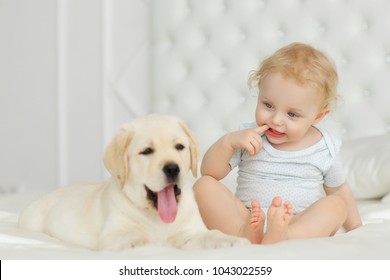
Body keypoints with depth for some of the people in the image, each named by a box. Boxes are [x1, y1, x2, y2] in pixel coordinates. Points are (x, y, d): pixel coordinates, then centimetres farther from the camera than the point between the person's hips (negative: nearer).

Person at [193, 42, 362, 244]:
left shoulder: (324, 150, 4)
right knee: (204, 186, -18)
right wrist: (228, 141, -17)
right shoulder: (248, 137, 4)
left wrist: (355, 228, 18)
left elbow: (338, 188, 20)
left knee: (336, 205, -27)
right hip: (244, 219, 0)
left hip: (303, 226, 0)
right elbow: (209, 172, -1)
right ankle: (243, 234, -40)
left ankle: (282, 237, -52)